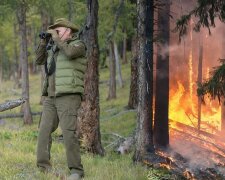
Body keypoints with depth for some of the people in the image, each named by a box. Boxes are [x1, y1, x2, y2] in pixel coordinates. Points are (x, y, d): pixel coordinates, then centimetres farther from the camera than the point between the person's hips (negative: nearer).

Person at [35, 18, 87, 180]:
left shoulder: (78, 45, 0)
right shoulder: (55, 48, 21)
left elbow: (70, 52, -21)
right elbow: (39, 60, 22)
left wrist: (56, 38, -9)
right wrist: (44, 42, 11)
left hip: (69, 97, -7)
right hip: (51, 98, 7)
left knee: (69, 133, -16)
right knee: (44, 132, -3)